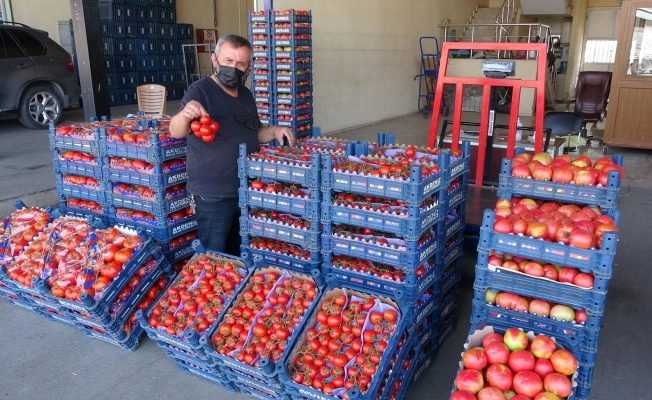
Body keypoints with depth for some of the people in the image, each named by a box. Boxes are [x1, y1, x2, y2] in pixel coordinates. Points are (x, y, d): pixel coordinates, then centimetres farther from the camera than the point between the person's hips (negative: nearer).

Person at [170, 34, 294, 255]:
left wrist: (274, 131, -1)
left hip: (246, 191, 7)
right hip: (213, 196, -7)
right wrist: (184, 115, -52)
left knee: (238, 253, 22)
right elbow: (176, 132, -30)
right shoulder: (200, 90, -15)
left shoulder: (245, 95, 8)